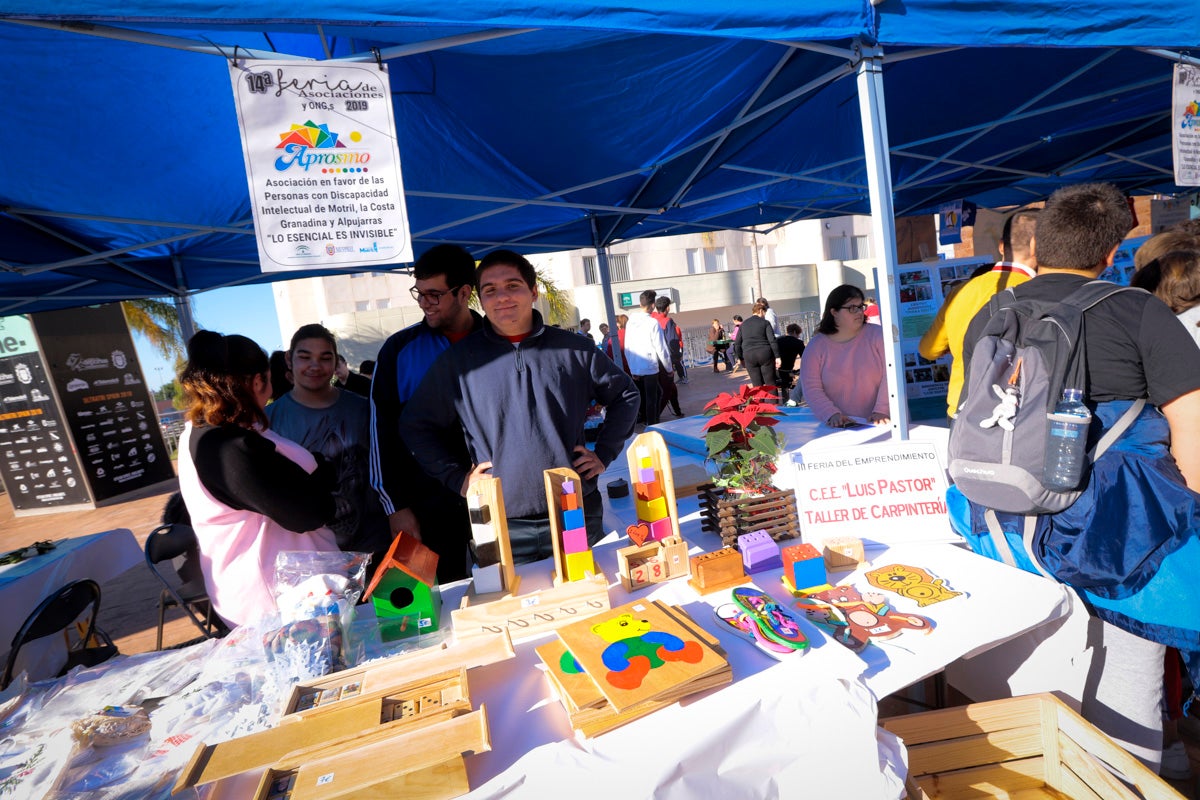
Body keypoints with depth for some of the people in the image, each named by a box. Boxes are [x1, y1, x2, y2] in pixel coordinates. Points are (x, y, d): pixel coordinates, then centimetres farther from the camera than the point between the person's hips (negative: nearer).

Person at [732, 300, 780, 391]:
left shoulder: (743, 324, 13)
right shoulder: (765, 323, 3)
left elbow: (737, 343, 11)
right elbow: (772, 340, -6)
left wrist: (740, 358, 19)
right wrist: (777, 356, -4)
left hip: (749, 356, 3)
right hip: (764, 354, -3)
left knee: (757, 385, 6)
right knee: (770, 383, 5)